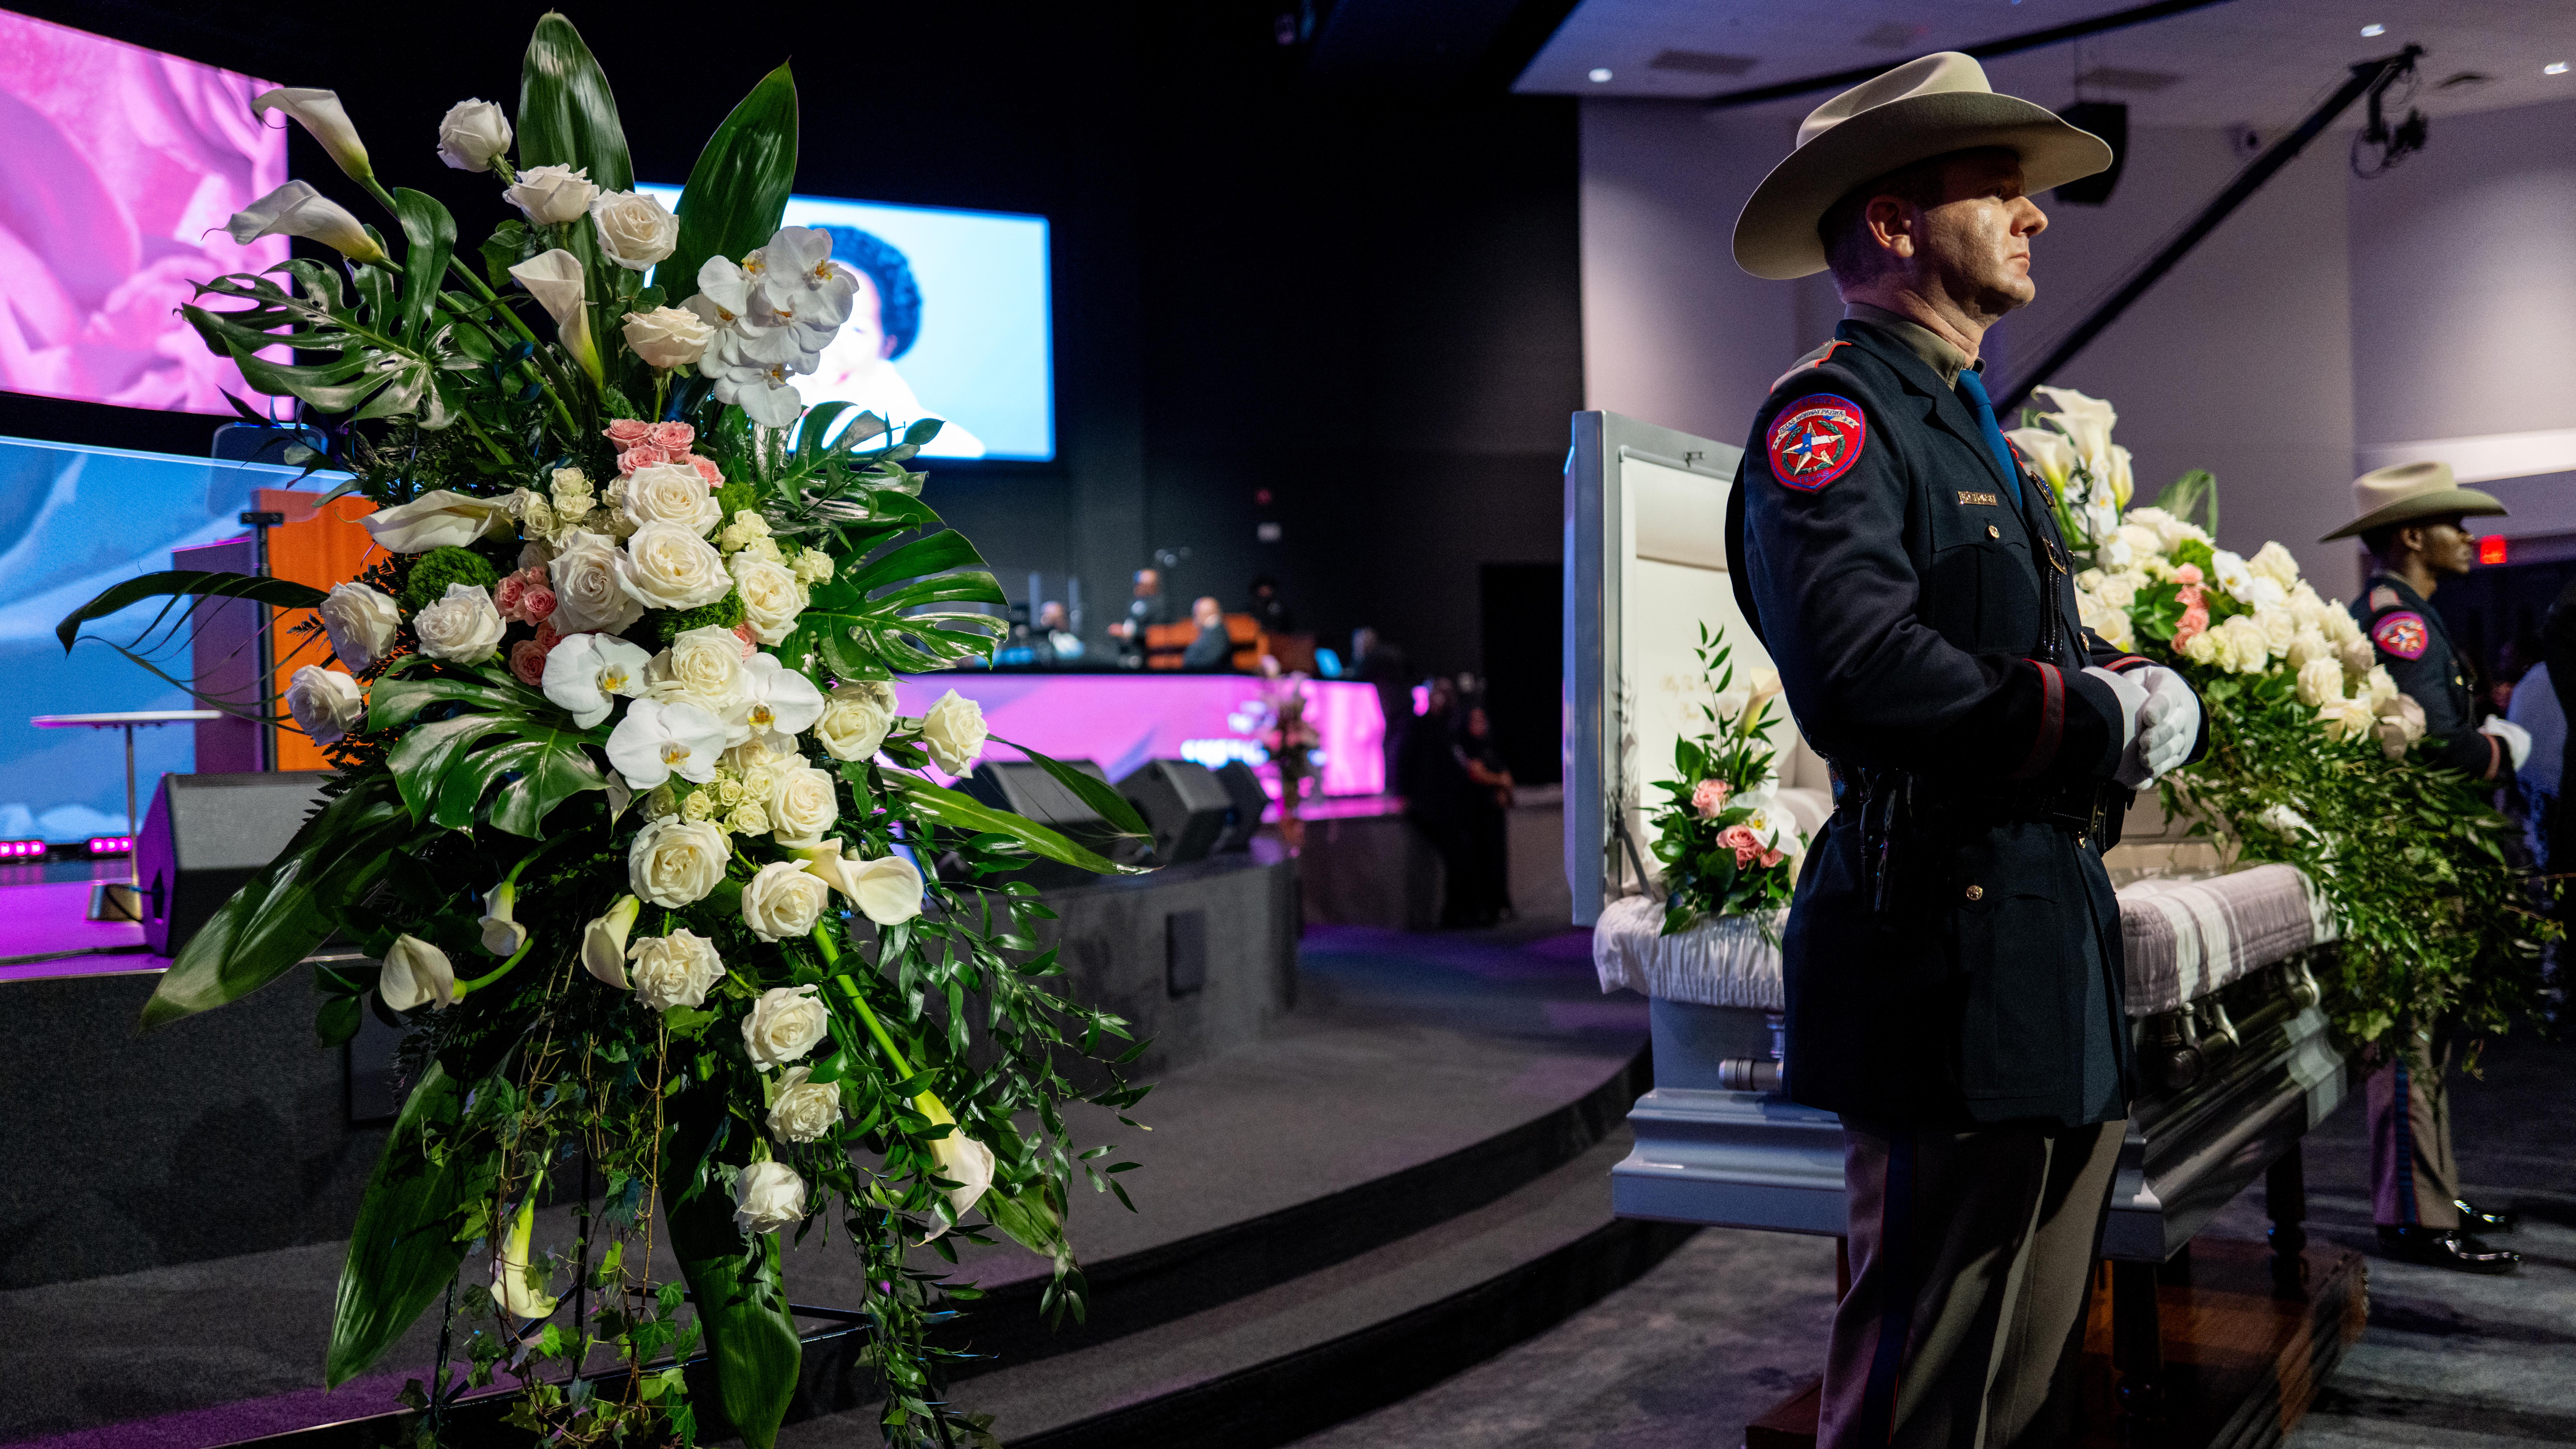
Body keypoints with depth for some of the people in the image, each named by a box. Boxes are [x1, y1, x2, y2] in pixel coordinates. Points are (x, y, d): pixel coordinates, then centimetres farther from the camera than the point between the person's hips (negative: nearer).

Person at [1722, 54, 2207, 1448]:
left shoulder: (1971, 430, 21)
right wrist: (2092, 717, -13)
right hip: (1950, 967, -10)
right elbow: (1857, 681, -28)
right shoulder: (1831, 416, -11)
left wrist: (2147, 689, -2)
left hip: (2057, 959, 10)